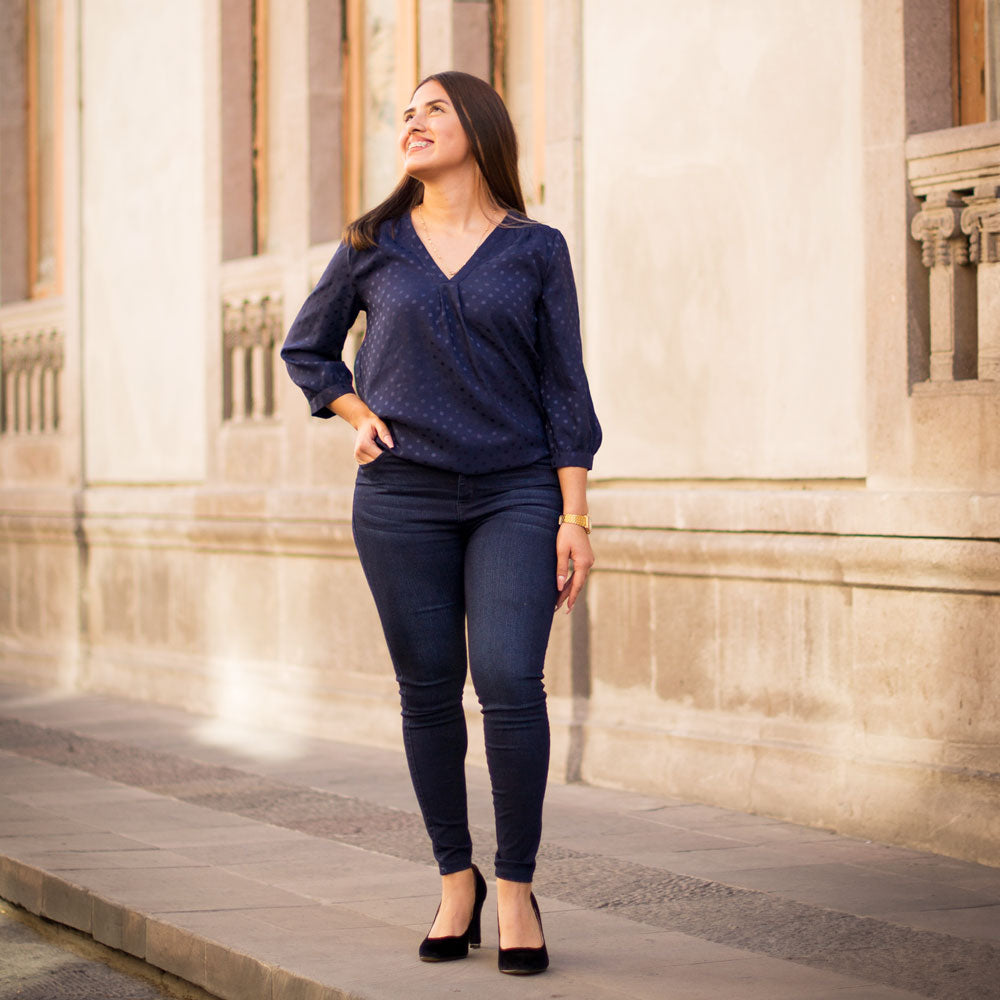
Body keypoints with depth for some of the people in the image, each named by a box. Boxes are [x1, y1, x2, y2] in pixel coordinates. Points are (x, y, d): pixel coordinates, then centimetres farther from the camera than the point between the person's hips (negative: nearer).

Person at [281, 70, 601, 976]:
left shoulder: (536, 249, 4)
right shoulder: (373, 246, 8)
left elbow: (564, 386, 2)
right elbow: (307, 347, 22)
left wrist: (575, 516, -3)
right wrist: (357, 414, 5)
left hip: (515, 494, -2)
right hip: (402, 496, 2)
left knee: (510, 681, -15)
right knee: (429, 691, 4)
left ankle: (516, 885, -3)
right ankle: (455, 878, 18)